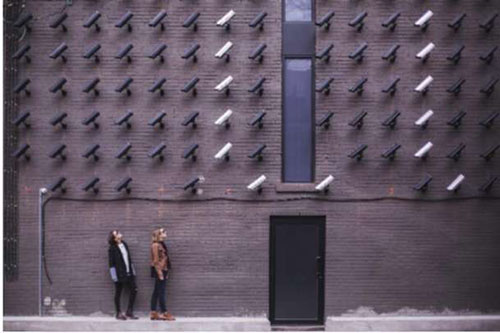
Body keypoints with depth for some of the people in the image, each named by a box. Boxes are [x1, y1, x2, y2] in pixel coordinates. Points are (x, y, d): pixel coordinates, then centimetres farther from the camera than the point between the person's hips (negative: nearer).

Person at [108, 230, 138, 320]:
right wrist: (114, 276, -15)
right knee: (118, 293, 5)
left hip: (129, 273, 7)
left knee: (134, 290, 4)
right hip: (120, 274, -7)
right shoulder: (112, 249, -10)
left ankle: (129, 312, 14)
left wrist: (132, 271, 13)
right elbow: (112, 263, -11)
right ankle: (118, 314, 16)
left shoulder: (124, 244, 10)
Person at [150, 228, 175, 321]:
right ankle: (164, 313, -4)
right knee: (161, 292, -6)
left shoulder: (161, 244, 14)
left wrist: (165, 273, 15)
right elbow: (156, 260, -16)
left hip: (163, 271, 9)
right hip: (159, 271, -9)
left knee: (156, 292, 9)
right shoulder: (156, 245, -12)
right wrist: (160, 273, -18)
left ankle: (153, 313, 11)